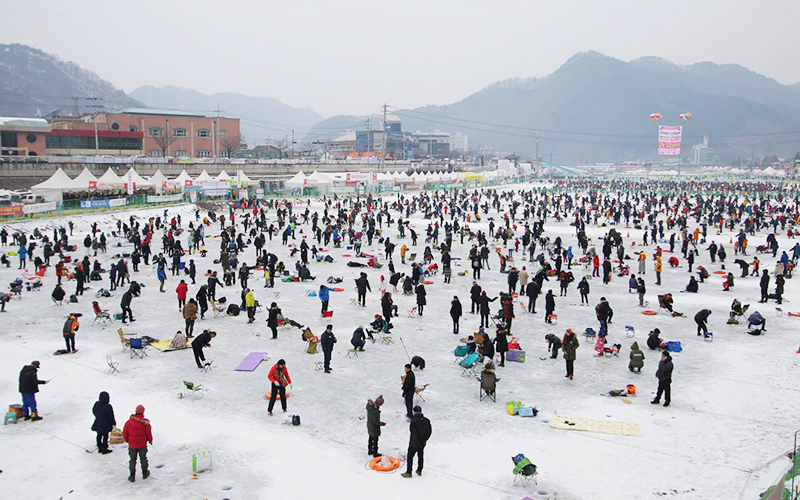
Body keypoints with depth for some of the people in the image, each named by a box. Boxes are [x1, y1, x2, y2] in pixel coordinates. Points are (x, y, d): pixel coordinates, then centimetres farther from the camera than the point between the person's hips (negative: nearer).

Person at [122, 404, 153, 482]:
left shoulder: (129, 422, -8)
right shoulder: (145, 422, -14)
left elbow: (124, 433, -1)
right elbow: (148, 432, -9)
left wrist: (127, 440, 17)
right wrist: (150, 440, 9)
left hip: (132, 445, 1)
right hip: (142, 444, -1)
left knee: (132, 460, 13)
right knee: (143, 459, 16)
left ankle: (132, 476, 15)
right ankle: (145, 473, 28)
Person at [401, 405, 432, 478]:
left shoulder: (413, 421, -22)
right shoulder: (426, 420, -4)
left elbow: (414, 433, -22)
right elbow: (429, 432, 1)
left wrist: (419, 441, -12)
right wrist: (424, 440, 8)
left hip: (414, 443, -5)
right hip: (422, 443, 5)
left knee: (409, 457, 9)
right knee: (421, 456, 21)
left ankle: (408, 473, 15)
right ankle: (419, 471, 32)